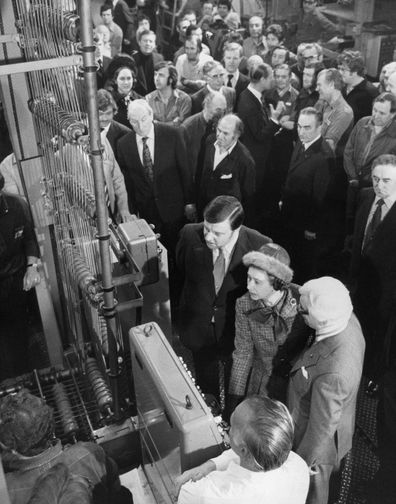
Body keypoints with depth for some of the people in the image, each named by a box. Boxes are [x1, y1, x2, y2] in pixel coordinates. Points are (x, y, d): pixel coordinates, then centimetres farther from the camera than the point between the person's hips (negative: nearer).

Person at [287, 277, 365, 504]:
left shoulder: (332, 375, -44)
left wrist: (301, 463, -13)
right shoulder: (349, 321, -23)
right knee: (331, 473, 36)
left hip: (319, 443, -7)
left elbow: (322, 428, -28)